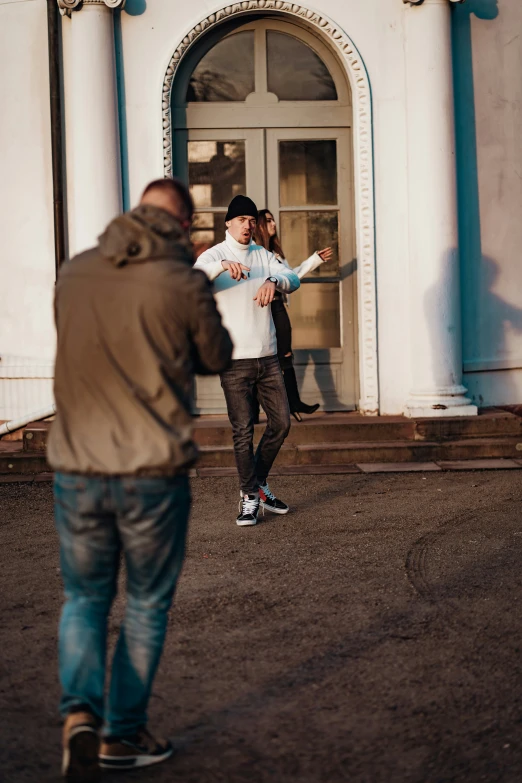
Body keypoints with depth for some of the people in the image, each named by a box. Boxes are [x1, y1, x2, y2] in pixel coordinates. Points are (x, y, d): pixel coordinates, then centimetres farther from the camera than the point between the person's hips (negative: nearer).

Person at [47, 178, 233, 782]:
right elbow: (217, 358, 5)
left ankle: (79, 711, -1)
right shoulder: (184, 282, -9)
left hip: (75, 468, 3)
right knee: (146, 605, 15)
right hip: (154, 469, -3)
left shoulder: (74, 273, 3)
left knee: (85, 597, 19)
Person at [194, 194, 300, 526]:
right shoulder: (214, 256, 0)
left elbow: (294, 279, -2)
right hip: (235, 359, -4)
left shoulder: (263, 255, 13)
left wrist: (274, 280, -24)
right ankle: (250, 497, 9)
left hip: (268, 356, 5)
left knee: (282, 422, 6)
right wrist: (222, 265, -37)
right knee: (243, 431, -2)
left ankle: (259, 482, 25)